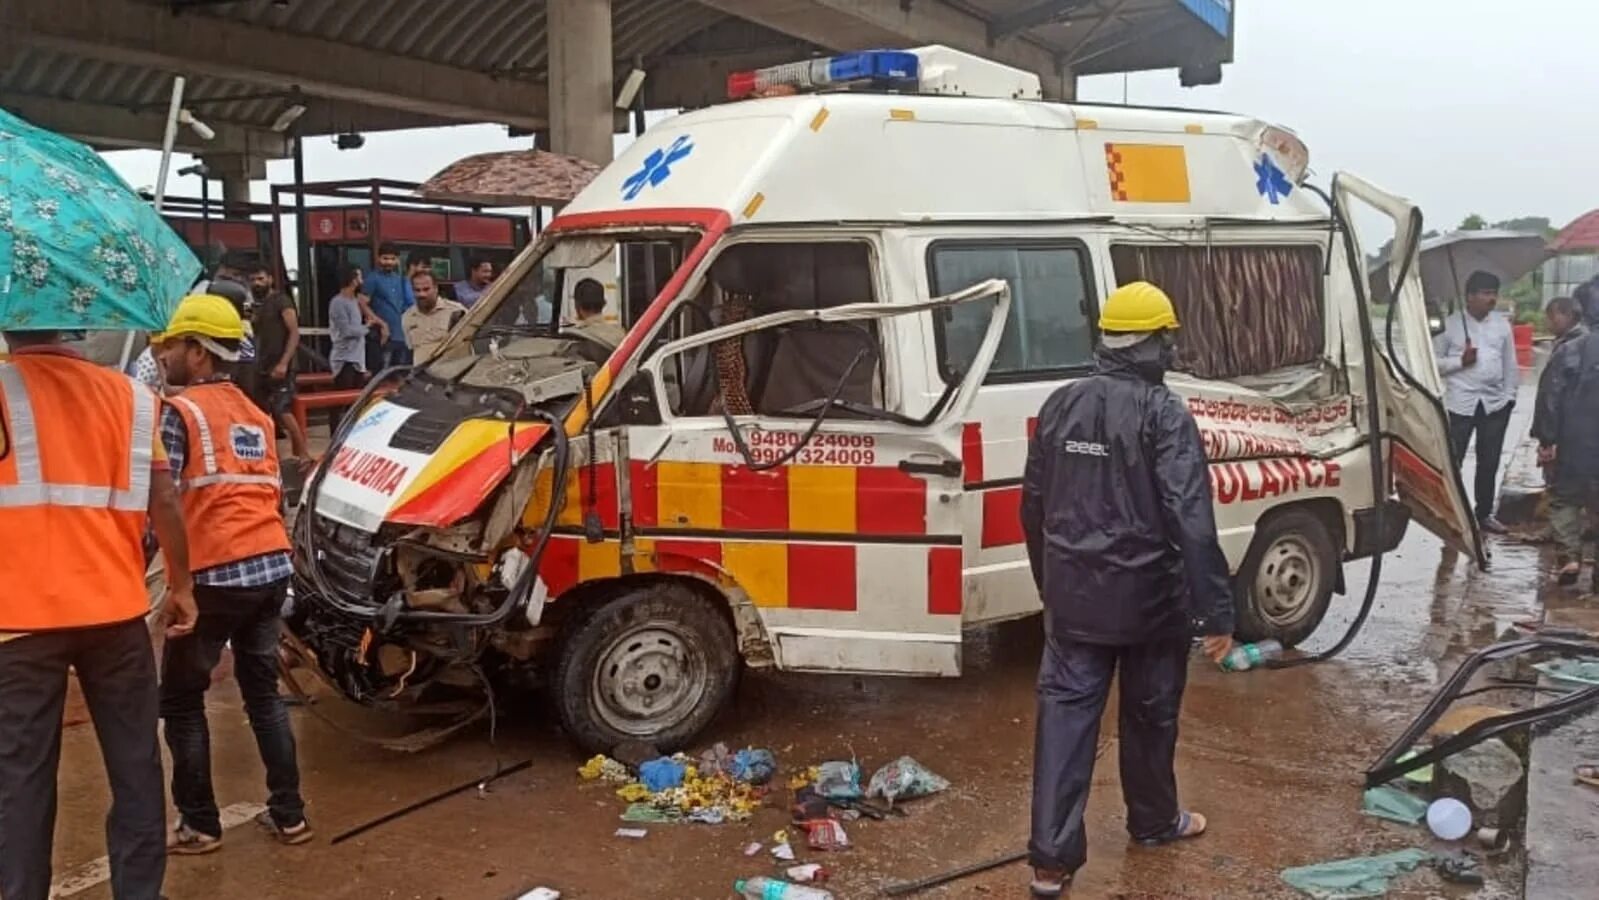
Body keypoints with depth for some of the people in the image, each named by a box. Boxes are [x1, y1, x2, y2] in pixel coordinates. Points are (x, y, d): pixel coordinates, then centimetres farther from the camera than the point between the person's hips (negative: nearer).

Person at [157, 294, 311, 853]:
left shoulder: (181, 410, -5)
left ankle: (199, 825, 16)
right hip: (272, 567, 7)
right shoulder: (257, 415, 17)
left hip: (215, 574, -7)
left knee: (181, 700, 10)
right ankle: (288, 814, 20)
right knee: (263, 691, 18)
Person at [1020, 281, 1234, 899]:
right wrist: (1216, 611, -16)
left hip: (1073, 594, 4)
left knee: (1066, 711, 5)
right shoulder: (1164, 413, -14)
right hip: (1147, 595, -4)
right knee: (1150, 711, 17)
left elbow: (1034, 505, 12)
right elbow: (1191, 521, -20)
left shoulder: (1060, 404, 4)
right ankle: (1154, 821, 38)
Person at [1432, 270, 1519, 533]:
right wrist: (1460, 361, -16)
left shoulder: (1502, 324, 7)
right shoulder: (1450, 325, -4)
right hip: (1460, 404, -4)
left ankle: (1485, 513, 23)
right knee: (1451, 461, -2)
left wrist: (1509, 395, 6)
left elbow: (1510, 363, 11)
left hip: (1495, 403, 4)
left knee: (1489, 463, 12)